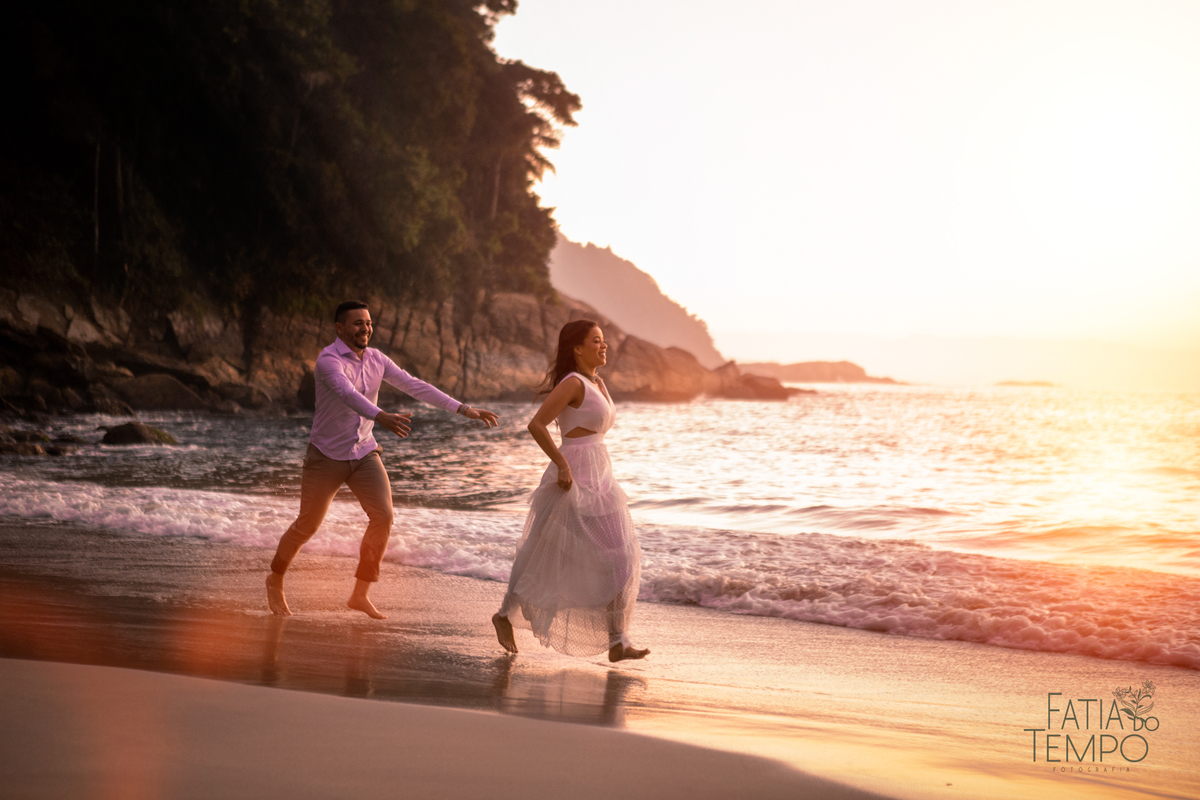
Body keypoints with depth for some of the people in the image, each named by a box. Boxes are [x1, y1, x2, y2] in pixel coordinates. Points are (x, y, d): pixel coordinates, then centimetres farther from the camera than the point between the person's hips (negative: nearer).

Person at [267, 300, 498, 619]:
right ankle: (275, 580, 32)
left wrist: (463, 409, -8)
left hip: (364, 453, 5)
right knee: (307, 525, 6)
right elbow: (348, 394, -39)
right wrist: (382, 417, -57)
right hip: (327, 456, -5)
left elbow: (414, 386, -1)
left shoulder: (376, 359, 1)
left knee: (383, 516, -13)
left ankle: (360, 594, -2)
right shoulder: (329, 360, -20)